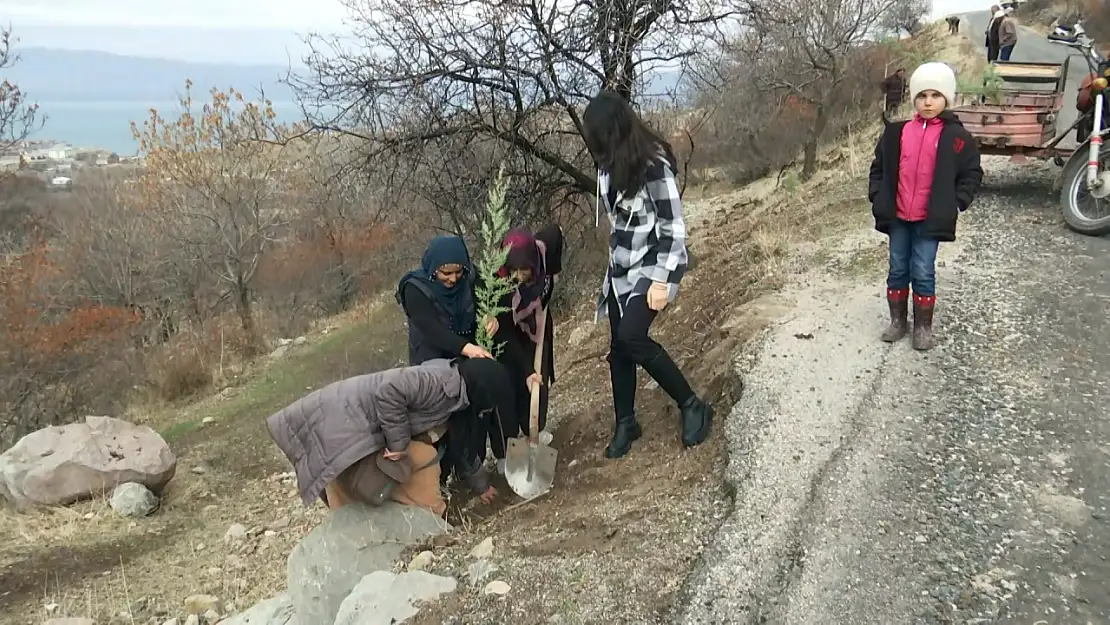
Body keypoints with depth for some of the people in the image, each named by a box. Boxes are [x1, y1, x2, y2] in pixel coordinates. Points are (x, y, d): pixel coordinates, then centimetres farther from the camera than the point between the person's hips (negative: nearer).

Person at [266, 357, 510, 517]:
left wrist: (480, 485, 34)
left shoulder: (457, 397, 8)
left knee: (422, 456, 7)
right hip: (343, 420, -9)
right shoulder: (442, 381, -23)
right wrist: (399, 444, -23)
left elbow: (461, 443, 23)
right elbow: (390, 389, -34)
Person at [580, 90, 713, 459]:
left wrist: (662, 281, -23)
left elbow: (674, 227, -20)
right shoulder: (610, 164, 1)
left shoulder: (653, 165, -21)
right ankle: (625, 423, 24)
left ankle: (693, 406, -7)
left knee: (632, 336, -24)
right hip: (621, 266, 8)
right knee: (618, 345, 8)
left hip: (652, 264, -7)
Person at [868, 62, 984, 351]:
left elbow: (972, 173, 3)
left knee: (923, 273, 0)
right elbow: (879, 166, 11)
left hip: (930, 219, -3)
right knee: (898, 270, 11)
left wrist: (956, 204, -6)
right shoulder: (897, 132, 3)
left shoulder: (956, 136, -4)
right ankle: (898, 320, 25)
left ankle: (923, 327, 14)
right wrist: (877, 198, 2)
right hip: (897, 217, 3)